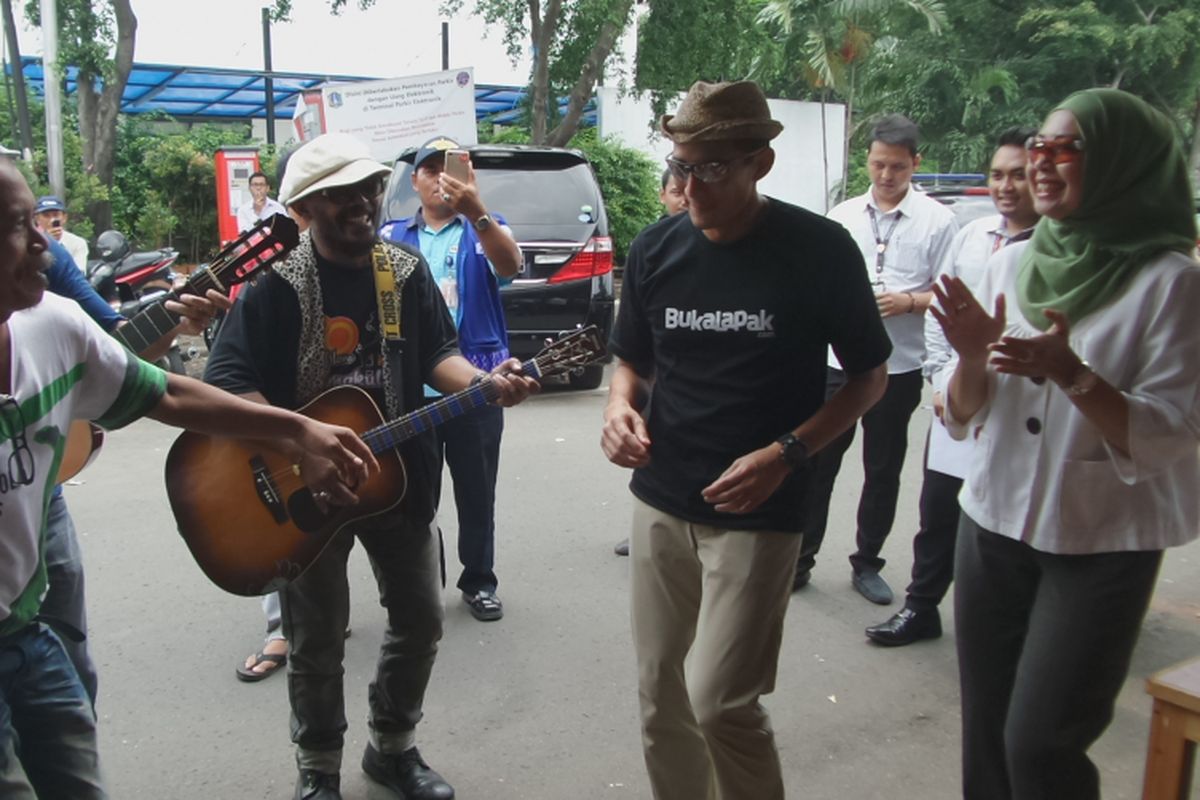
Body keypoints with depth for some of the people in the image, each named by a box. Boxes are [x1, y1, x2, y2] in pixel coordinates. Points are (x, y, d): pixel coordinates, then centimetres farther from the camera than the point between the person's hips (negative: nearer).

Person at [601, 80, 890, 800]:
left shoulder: (819, 249, -9)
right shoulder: (656, 249, 3)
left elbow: (869, 376, -1)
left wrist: (788, 452, -15)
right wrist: (620, 408, -8)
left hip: (757, 512, -4)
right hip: (661, 503, 5)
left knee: (719, 703, -8)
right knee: (661, 694, 12)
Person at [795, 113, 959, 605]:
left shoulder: (937, 221, -1)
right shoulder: (842, 215, 8)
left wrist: (909, 301, -18)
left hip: (897, 366, -2)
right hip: (838, 360, 2)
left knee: (883, 471, 11)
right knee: (817, 462, 5)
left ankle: (866, 564, 26)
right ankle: (800, 558, 17)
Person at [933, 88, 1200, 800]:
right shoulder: (1012, 265, 3)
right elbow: (964, 416, 5)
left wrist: (1069, 372, -28)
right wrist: (972, 360, -15)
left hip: (1101, 548, -4)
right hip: (994, 527, 5)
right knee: (986, 738, 15)